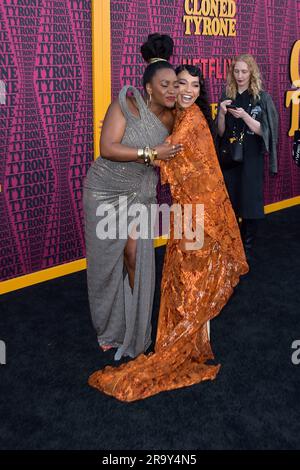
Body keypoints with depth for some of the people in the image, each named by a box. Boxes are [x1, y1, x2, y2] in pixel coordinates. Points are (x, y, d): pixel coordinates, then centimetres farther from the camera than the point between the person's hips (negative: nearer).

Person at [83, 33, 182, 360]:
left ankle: (133, 329, 15)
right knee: (108, 260, 6)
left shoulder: (170, 119, -1)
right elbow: (107, 148, -24)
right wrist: (150, 153, -24)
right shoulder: (126, 104, -16)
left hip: (140, 195, 3)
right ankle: (109, 326, 27)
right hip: (106, 191, -3)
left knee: (136, 256, -4)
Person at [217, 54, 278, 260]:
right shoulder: (227, 96, 5)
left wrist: (244, 116, -24)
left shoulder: (262, 98, -4)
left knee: (250, 202, 0)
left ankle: (247, 246, 14)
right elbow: (221, 132, 4)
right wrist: (222, 113, -14)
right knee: (230, 202, 7)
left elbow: (263, 131, -9)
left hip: (252, 158, -3)